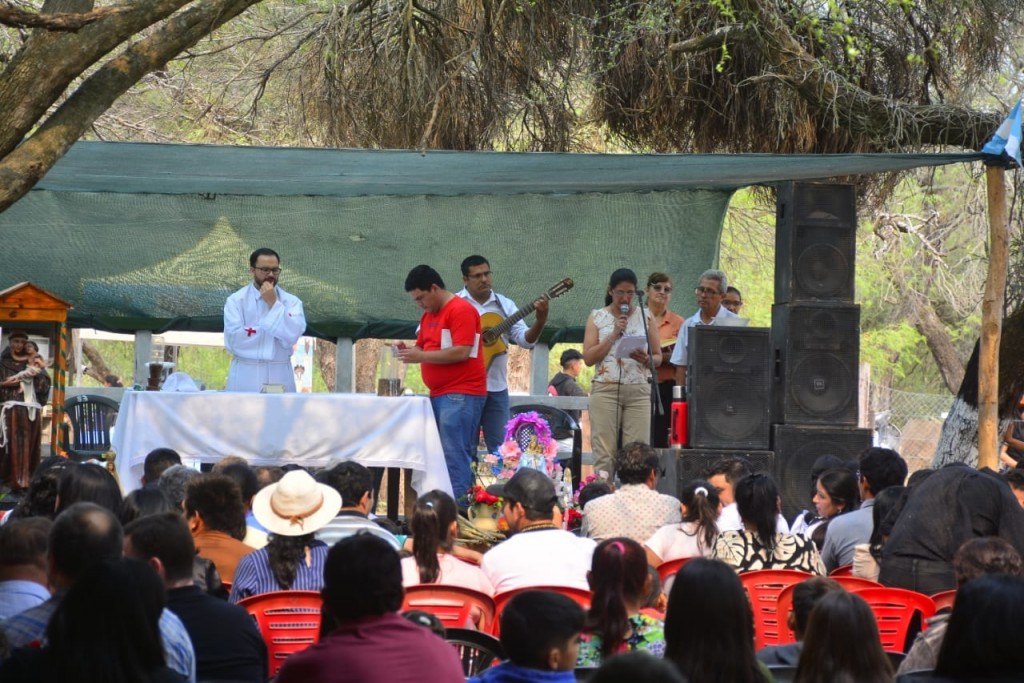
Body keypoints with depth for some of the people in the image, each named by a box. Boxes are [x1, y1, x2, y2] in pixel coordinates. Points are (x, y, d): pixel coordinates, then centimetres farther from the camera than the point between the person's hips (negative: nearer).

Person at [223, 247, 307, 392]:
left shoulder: (291, 302, 5)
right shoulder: (236, 300, 1)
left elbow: (291, 335, -11)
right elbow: (234, 339, -11)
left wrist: (274, 303, -12)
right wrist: (270, 329, -7)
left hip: (280, 375, 1)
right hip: (245, 376, -1)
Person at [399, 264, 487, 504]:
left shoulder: (461, 310, -10)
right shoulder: (429, 315, 19)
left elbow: (461, 352, -18)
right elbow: (423, 347, 24)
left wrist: (421, 356, -16)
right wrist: (409, 351, 2)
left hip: (460, 396, -9)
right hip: (438, 394, 9)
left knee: (453, 453, -13)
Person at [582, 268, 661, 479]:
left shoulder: (645, 316, 12)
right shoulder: (597, 317, 9)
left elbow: (658, 357, 12)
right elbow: (588, 358, 1)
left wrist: (646, 359, -10)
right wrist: (613, 334, -6)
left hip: (639, 390, 1)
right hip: (606, 388, -1)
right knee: (604, 453, -6)